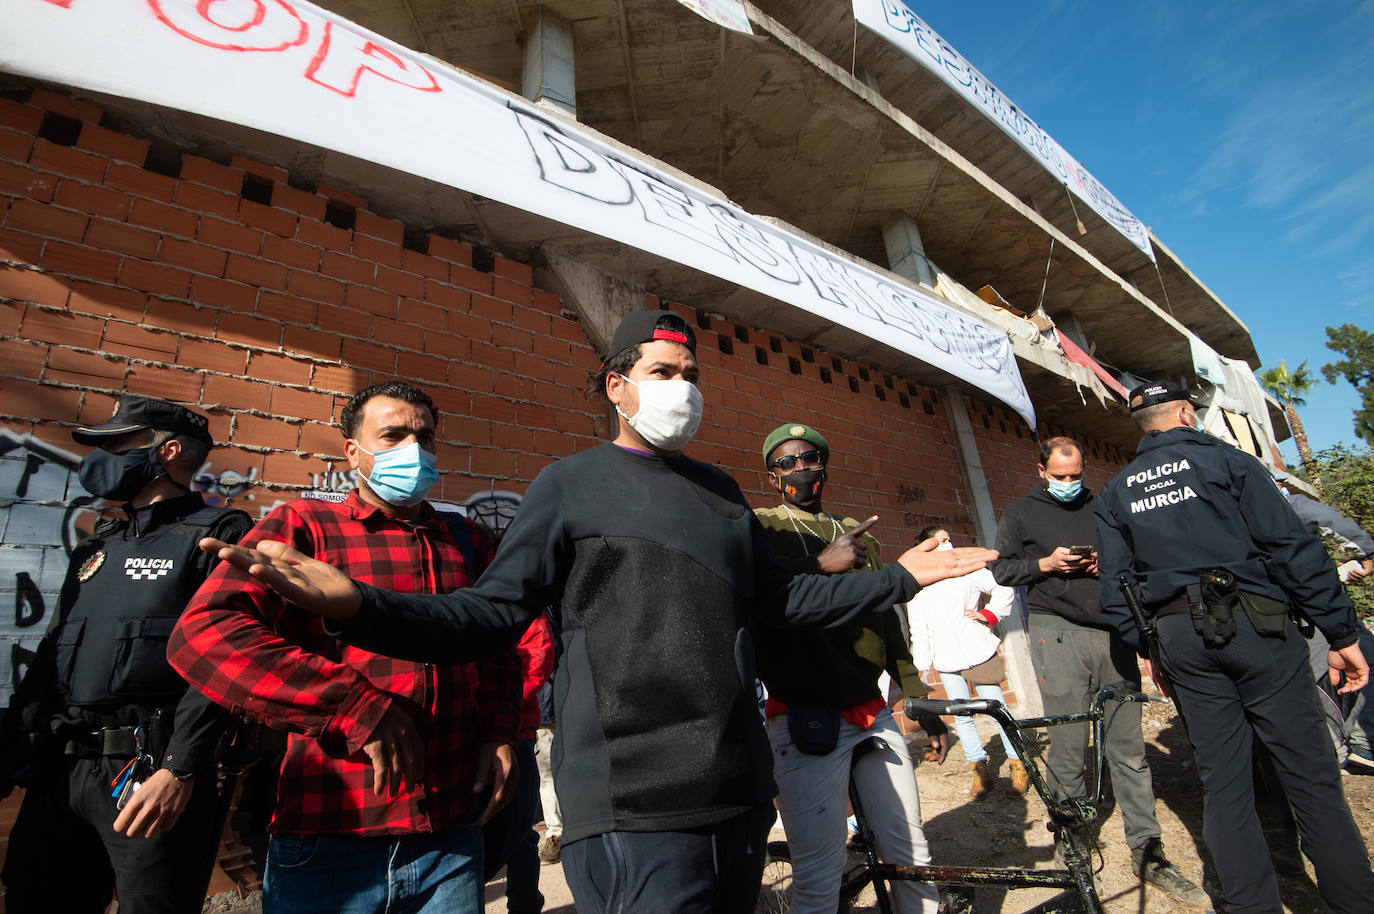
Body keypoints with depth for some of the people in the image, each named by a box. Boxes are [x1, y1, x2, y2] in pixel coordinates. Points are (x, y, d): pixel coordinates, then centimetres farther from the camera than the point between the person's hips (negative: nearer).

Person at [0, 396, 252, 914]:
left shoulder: (220, 534, -7)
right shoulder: (97, 547, 19)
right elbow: (53, 653, 22)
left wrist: (180, 770, -21)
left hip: (150, 774, -7)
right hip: (57, 770, 8)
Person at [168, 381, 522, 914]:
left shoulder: (464, 539, 10)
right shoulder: (303, 526, -2)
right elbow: (202, 633, -16)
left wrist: (499, 731, 2)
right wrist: (362, 710, -21)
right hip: (328, 844, -3)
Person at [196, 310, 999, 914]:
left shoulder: (721, 491, 13)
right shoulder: (571, 483, -3)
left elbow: (781, 596, 16)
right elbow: (494, 611, -7)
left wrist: (898, 578, 15)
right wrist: (357, 604, -22)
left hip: (740, 792, 6)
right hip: (632, 804, -5)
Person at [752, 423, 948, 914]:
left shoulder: (857, 534, 16)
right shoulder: (759, 527, -2)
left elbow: (887, 622, 19)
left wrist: (921, 701, 19)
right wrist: (820, 565, -24)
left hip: (874, 714, 6)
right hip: (806, 722, -5)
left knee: (912, 853, 14)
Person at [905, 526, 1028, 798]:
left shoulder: (966, 571, 6)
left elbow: (1003, 588, 12)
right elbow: (918, 630, 6)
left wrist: (990, 614, 1)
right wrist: (921, 664, 1)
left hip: (978, 651, -1)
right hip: (946, 660, 1)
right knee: (961, 716, 3)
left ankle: (1017, 764, 18)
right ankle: (980, 770, 16)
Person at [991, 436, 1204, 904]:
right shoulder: (1020, 513, 8)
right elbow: (1002, 568, 5)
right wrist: (1047, 563, -10)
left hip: (1111, 631, 3)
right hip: (1057, 631, -3)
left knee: (1128, 747, 6)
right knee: (1068, 749, -1)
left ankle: (1147, 852, 19)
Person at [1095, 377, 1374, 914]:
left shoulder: (1114, 493, 9)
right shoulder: (1226, 460, 0)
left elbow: (1115, 587, 6)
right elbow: (1291, 546, -6)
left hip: (1180, 637, 3)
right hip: (1255, 625, -2)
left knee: (1222, 780, 9)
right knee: (1309, 771, 7)